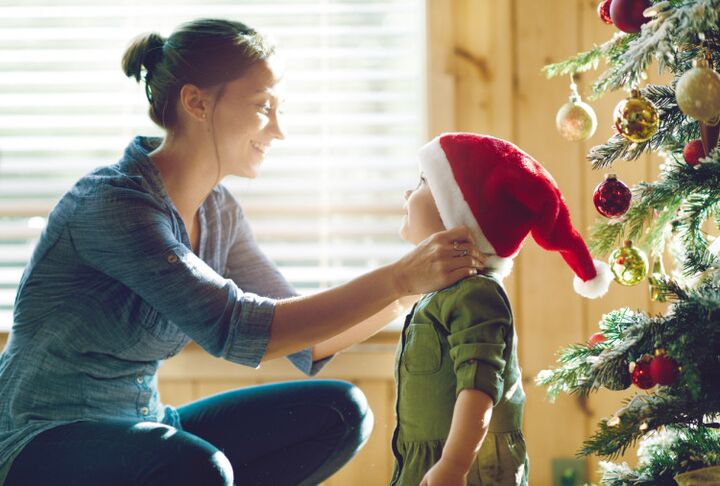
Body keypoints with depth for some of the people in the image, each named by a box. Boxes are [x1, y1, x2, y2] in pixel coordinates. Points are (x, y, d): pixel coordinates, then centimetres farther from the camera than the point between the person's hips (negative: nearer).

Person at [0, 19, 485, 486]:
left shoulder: (218, 212, 6)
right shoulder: (113, 204, -21)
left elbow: (307, 344, 7)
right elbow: (236, 331, -29)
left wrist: (421, 280, -6)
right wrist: (399, 279, -28)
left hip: (144, 431, 9)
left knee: (338, 411, -3)